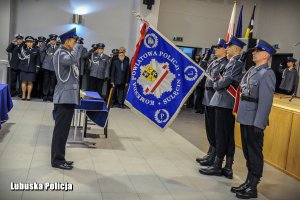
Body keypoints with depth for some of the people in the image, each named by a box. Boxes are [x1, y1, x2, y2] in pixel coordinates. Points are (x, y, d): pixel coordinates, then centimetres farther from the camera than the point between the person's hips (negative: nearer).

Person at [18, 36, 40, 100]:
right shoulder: (22, 48, 3)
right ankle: (23, 95, 13)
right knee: (24, 81, 4)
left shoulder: (36, 50, 0)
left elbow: (38, 60, 3)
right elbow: (20, 57, 10)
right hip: (23, 68, 1)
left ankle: (29, 95, 11)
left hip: (32, 68, -1)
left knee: (30, 82, 1)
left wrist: (37, 67, 0)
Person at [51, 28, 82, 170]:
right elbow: (72, 60, -34)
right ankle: (57, 160, 3)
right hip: (64, 97, -10)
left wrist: (77, 90, 18)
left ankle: (59, 158, 22)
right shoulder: (60, 53, -11)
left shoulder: (67, 53, 19)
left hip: (69, 96, 10)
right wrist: (76, 48, -15)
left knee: (64, 129, 13)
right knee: (60, 129, -5)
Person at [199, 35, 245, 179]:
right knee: (228, 136, 11)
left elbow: (226, 81, -19)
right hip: (227, 103, 10)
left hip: (225, 103, -10)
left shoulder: (237, 62, -14)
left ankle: (217, 166, 10)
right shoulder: (233, 62, 16)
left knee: (221, 135, -1)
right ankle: (228, 168, 19)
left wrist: (216, 84, -2)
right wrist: (219, 80, 0)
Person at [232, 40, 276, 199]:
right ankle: (248, 182, 32)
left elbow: (266, 101, -18)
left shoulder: (267, 73, -14)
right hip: (245, 118, 8)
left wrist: (259, 124, -20)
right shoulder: (252, 70, 11)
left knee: (255, 153, 4)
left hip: (254, 120, -8)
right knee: (247, 151, 17)